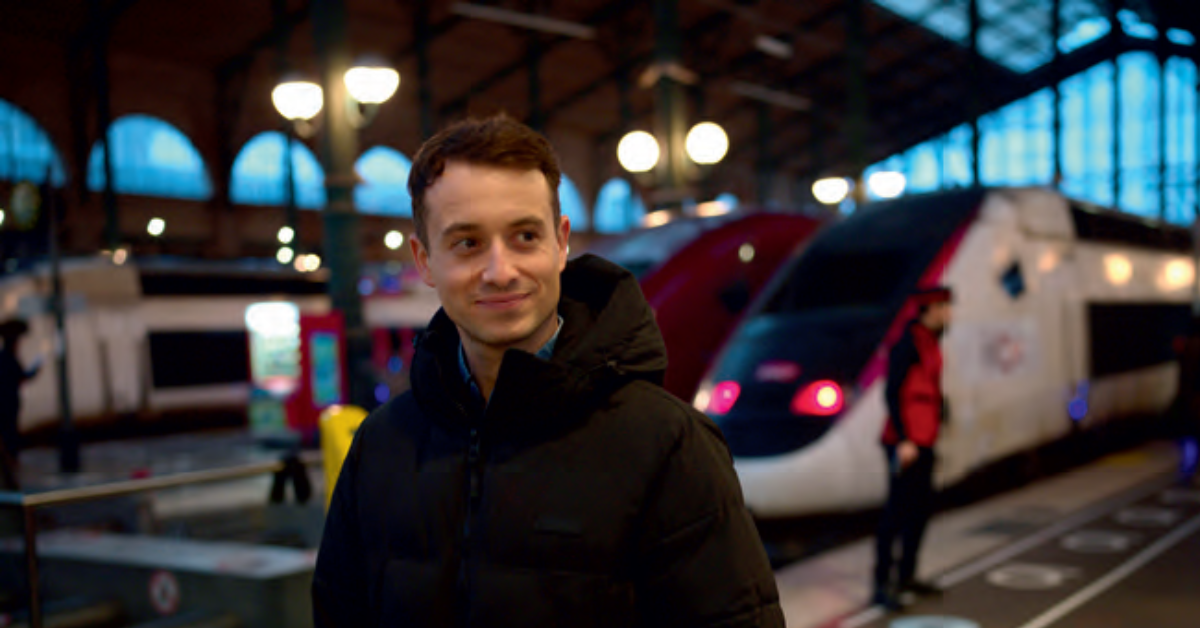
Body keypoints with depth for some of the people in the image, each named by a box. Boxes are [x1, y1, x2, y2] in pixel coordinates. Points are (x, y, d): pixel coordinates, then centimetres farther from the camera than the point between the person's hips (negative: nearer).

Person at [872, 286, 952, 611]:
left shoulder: (928, 342, 15)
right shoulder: (908, 343, -15)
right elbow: (892, 393, -19)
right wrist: (903, 441, -22)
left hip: (923, 441, 10)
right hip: (907, 443, -10)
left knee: (921, 509, 15)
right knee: (897, 511, -8)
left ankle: (906, 577, 26)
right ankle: (882, 586, -4)